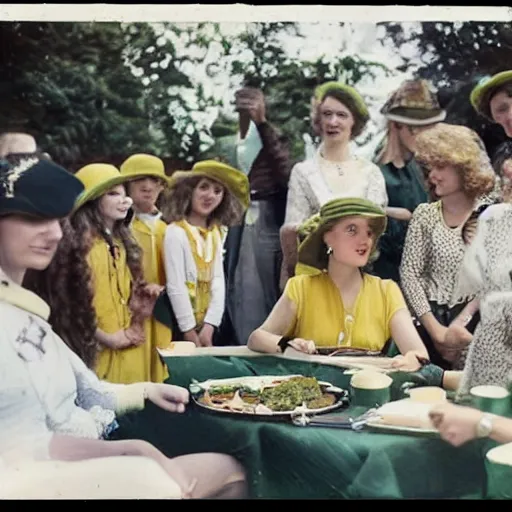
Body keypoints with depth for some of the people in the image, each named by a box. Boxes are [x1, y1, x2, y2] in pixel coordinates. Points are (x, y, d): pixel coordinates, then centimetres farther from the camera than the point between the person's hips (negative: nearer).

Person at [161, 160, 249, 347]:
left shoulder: (216, 233, 7)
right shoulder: (176, 232, -12)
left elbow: (219, 281, -1)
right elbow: (175, 286, -14)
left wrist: (209, 326, -11)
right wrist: (190, 332, -14)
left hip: (208, 325, 6)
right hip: (182, 327, -5)